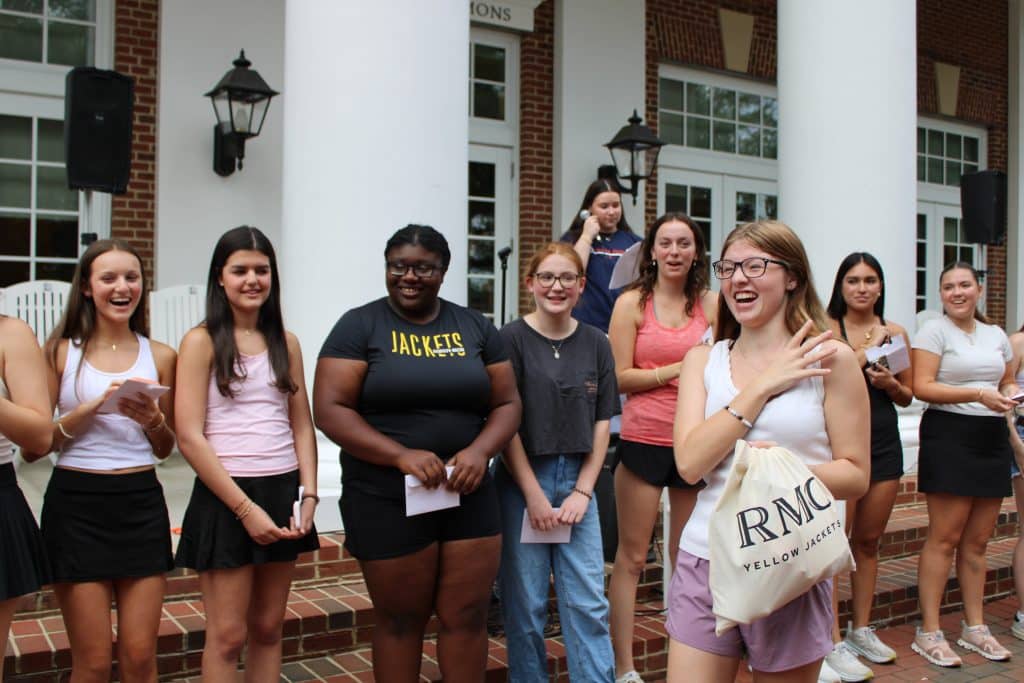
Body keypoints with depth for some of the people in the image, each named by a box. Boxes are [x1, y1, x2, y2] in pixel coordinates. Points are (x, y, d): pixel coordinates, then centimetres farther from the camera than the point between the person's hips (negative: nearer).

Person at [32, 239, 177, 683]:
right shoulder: (62, 352, 0)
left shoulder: (160, 356, 6)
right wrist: (94, 406, -17)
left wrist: (152, 420, -9)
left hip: (141, 503, 2)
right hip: (76, 503, -2)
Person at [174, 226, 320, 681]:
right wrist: (245, 508, -14)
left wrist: (308, 495, -3)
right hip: (226, 497, -4)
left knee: (268, 628, 13)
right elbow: (189, 437, -11)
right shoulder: (202, 341, -5)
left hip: (282, 493, 4)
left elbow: (302, 425, 10)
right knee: (228, 635, 2)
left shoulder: (285, 343, 9)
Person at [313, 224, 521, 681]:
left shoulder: (475, 327, 8)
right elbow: (330, 409, -10)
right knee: (400, 621, 10)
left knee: (468, 617, 6)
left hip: (468, 496, 3)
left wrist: (479, 451, -12)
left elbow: (507, 403, 8)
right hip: (386, 501, -3)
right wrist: (401, 455, -21)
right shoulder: (359, 326, -3)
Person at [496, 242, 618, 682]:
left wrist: (582, 492, -3)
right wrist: (534, 494, -11)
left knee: (588, 604, 3)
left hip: (577, 484, 3)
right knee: (525, 604, 4)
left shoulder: (596, 344, 6)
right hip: (521, 482, -3)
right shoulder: (511, 340, -5)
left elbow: (601, 424, 6)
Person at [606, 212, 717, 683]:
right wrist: (679, 369, -11)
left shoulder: (712, 304, 5)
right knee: (632, 556, 4)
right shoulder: (632, 303, -1)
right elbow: (620, 377, -6)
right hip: (644, 439, -2)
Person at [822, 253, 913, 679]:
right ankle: (833, 642, 1)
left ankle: (861, 630, 25)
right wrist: (863, 354, -20)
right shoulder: (827, 329, -4)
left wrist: (890, 383, -6)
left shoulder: (895, 333, 8)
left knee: (869, 540, 13)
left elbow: (907, 397, 14)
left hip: (884, 443, 5)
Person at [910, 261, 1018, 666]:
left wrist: (1012, 394, 2)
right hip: (949, 435, -6)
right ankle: (928, 633, 1)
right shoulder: (933, 331, -3)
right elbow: (922, 388, -13)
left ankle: (974, 628, 20)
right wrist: (979, 395, -22)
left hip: (992, 438, 6)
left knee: (977, 540, 10)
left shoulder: (996, 335, 16)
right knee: (944, 537, -6)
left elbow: (1008, 382, 26)